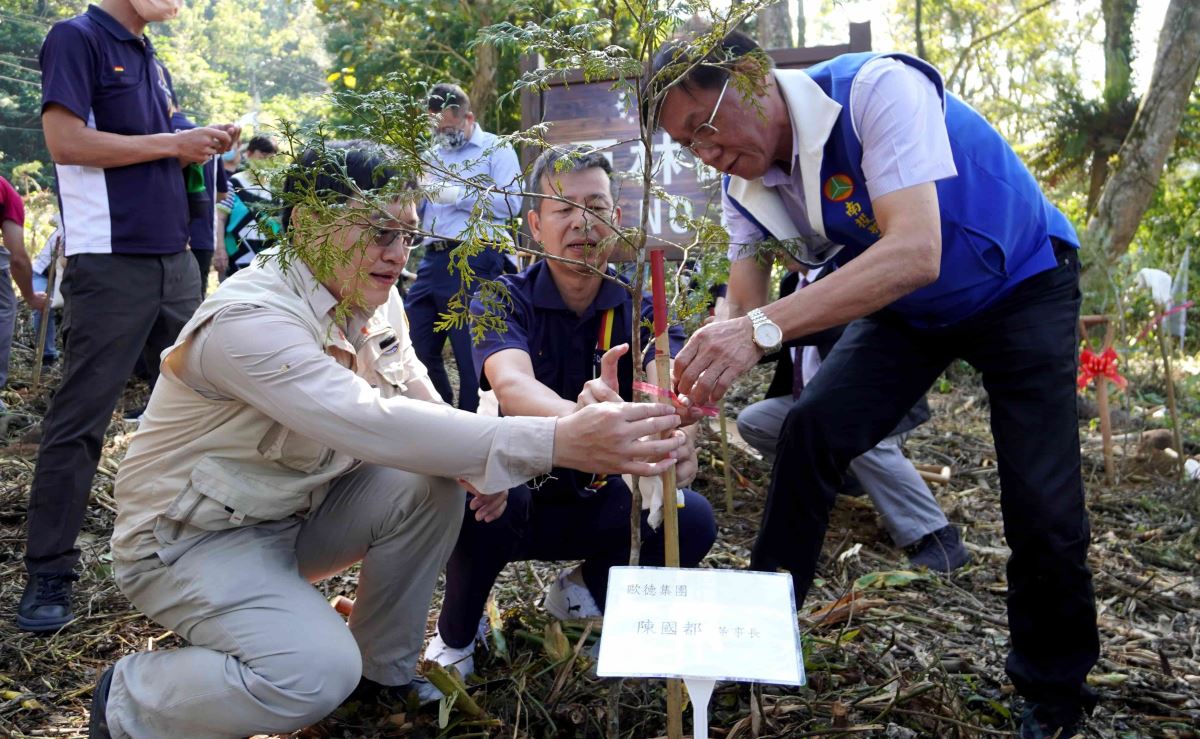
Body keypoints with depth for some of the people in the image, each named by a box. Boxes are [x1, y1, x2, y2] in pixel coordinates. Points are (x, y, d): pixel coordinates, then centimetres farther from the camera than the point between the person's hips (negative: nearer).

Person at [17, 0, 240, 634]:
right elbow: (65, 140, -15)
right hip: (109, 259, -8)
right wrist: (173, 142, -11)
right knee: (79, 419, -3)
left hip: (174, 256, 8)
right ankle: (48, 575, 6)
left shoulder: (152, 62, 19)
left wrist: (201, 149, 4)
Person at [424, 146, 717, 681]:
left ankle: (586, 588, 7)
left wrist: (676, 439, -54)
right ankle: (454, 632, -4)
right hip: (517, 498, -2)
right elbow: (512, 387, -36)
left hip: (599, 503, 2)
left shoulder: (642, 310, -8)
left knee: (692, 519, -25)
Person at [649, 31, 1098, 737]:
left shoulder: (877, 89, -32)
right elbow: (745, 312, -12)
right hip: (905, 306, 5)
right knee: (811, 429, -14)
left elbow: (916, 253, -43)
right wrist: (697, 374, -34)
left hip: (1023, 285, -5)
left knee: (1043, 504, -11)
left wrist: (764, 328, -52)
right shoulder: (746, 187, -11)